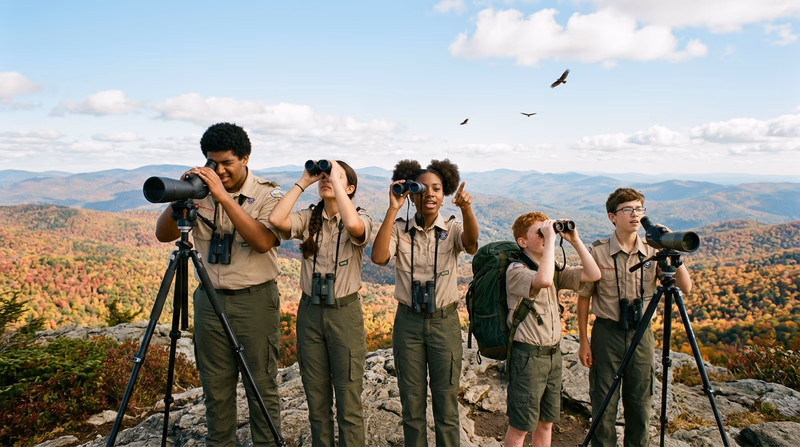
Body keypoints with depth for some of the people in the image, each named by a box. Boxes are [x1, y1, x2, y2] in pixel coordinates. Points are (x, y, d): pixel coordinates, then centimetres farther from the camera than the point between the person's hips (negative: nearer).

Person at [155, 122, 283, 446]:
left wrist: (224, 198, -26)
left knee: (262, 385, 4)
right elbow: (163, 235, 1)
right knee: (215, 387, 13)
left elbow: (263, 241, -22)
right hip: (210, 299, 4)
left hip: (256, 300, -3)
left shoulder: (268, 194, -6)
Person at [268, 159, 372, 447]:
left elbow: (353, 225, -32)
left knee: (348, 403, 3)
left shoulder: (360, 219, -7)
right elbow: (276, 220, -17)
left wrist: (336, 179, -22)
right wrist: (303, 181, -11)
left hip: (344, 312, -3)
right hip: (309, 312, 4)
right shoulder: (308, 218, 2)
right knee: (316, 399, 15)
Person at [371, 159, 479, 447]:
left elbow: (471, 242, -25)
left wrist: (466, 209, -44)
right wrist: (392, 209, -23)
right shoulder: (399, 229, -3)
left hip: (445, 322, 0)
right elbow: (378, 257, -21)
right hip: (408, 322, 1)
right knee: (411, 403, 13)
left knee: (446, 403, 9)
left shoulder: (452, 229, -3)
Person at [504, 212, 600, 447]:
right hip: (528, 355, -7)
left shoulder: (555, 270, 8)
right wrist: (550, 239, -28)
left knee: (546, 422, 18)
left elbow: (593, 274, 0)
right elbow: (543, 280, -36)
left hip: (553, 353, 7)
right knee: (520, 426, 4)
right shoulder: (516, 270, -15)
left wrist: (575, 240, -5)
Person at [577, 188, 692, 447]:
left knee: (640, 405, 14)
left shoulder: (653, 252, 0)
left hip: (642, 334, 3)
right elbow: (584, 297, -3)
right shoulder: (598, 252, -8)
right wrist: (583, 342, -3)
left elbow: (685, 288, -6)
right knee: (604, 406, 6)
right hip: (607, 332, -2)